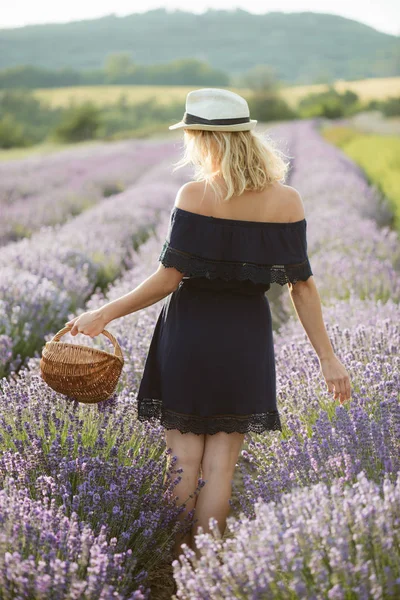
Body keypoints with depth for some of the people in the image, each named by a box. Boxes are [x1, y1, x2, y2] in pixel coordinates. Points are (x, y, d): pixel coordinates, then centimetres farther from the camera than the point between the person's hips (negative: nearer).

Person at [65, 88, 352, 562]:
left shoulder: (194, 195, -12)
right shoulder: (287, 202, -2)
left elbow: (169, 278, -13)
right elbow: (301, 286, -3)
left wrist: (105, 314, -4)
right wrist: (327, 358, 3)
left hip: (190, 333, -2)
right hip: (246, 338, 2)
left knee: (184, 460, 8)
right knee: (220, 465, 8)